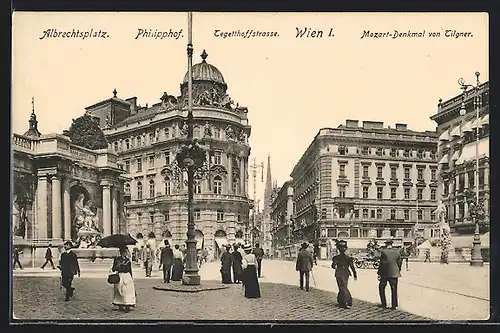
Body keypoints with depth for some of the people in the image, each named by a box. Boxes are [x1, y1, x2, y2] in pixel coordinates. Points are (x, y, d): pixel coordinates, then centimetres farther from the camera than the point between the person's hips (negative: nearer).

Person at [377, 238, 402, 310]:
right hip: (394, 273, 3)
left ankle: (384, 304, 15)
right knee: (394, 290, 8)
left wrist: (379, 273, -4)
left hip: (385, 273, -3)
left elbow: (382, 263, -11)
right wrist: (398, 271, 18)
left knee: (381, 288, 14)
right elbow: (399, 262, 6)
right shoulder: (397, 252, 2)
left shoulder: (383, 252, -11)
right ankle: (394, 305, 10)